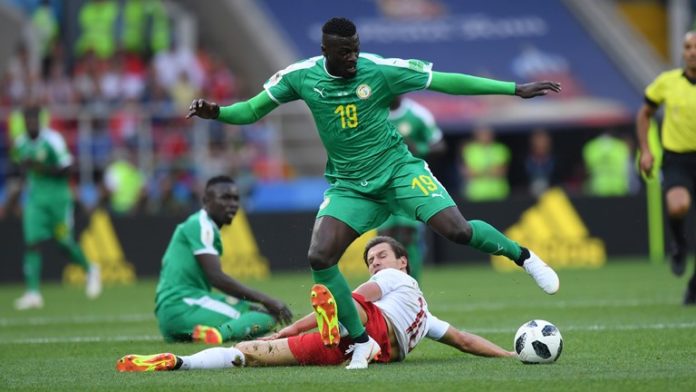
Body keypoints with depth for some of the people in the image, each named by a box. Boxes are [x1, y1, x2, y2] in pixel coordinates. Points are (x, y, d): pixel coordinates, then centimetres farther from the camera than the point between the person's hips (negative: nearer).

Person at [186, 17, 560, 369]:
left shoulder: (380, 70, -14)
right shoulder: (301, 76, -8)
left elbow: (445, 81, -10)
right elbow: (251, 110, 1)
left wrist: (515, 89, -10)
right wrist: (216, 112, -21)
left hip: (398, 170, -2)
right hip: (349, 185, 2)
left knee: (458, 230, -20)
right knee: (319, 257, -17)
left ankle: (522, 256, 12)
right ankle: (361, 342, -1)